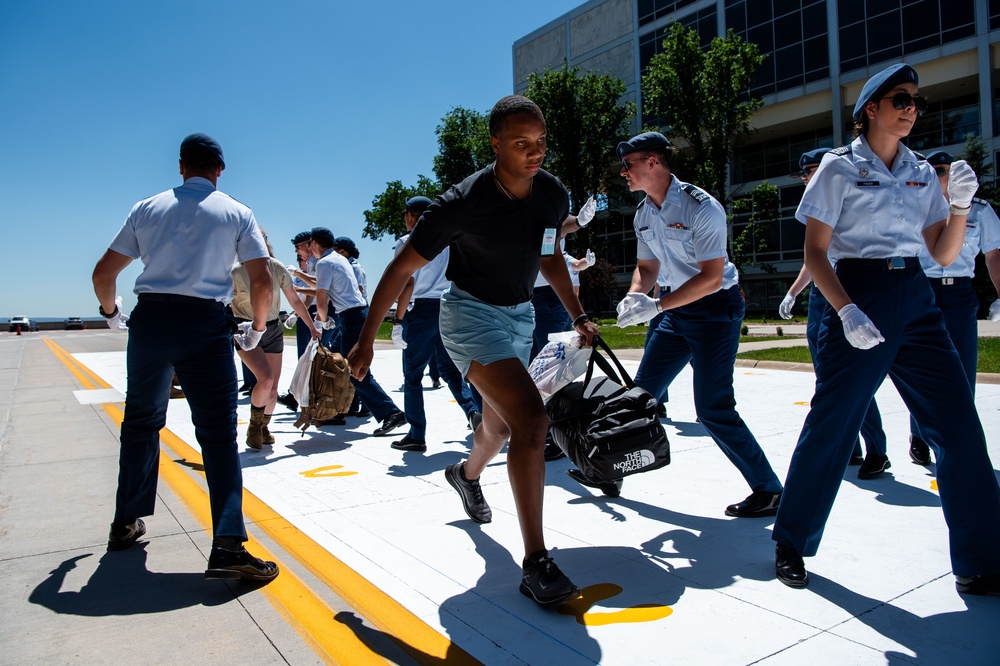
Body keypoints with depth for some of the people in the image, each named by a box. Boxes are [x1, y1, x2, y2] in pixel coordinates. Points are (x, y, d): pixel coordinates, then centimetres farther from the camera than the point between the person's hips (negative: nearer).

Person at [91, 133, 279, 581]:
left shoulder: (147, 208, 13)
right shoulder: (236, 213, 7)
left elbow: (103, 275, 13)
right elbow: (262, 281, -1)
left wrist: (111, 312, 31)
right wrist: (257, 328, 14)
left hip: (149, 318, 3)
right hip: (206, 324, -3)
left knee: (141, 421, 19)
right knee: (218, 430, -4)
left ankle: (126, 522, 33)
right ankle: (227, 544, -12)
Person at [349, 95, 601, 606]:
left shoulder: (554, 195, -5)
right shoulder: (463, 202, -24)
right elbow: (401, 269, -17)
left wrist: (577, 315, 8)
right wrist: (365, 342, -15)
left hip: (520, 315, 7)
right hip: (471, 313, -7)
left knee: (500, 427, 21)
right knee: (530, 417, -26)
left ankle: (467, 474, 57)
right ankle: (536, 565, -18)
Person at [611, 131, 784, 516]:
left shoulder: (701, 207, -20)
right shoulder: (644, 214, 4)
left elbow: (711, 278, -23)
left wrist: (656, 306, -26)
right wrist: (633, 298, -8)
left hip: (716, 307, -7)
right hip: (678, 308, 8)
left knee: (712, 408, -13)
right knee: (642, 392, 8)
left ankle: (769, 490, 3)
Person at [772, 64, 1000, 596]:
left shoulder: (921, 173, 15)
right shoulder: (840, 167, 0)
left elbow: (944, 254, 12)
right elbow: (814, 252, -7)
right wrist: (846, 310, -19)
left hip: (915, 299, 6)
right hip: (857, 298, -5)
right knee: (831, 425, -1)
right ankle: (791, 543, 16)